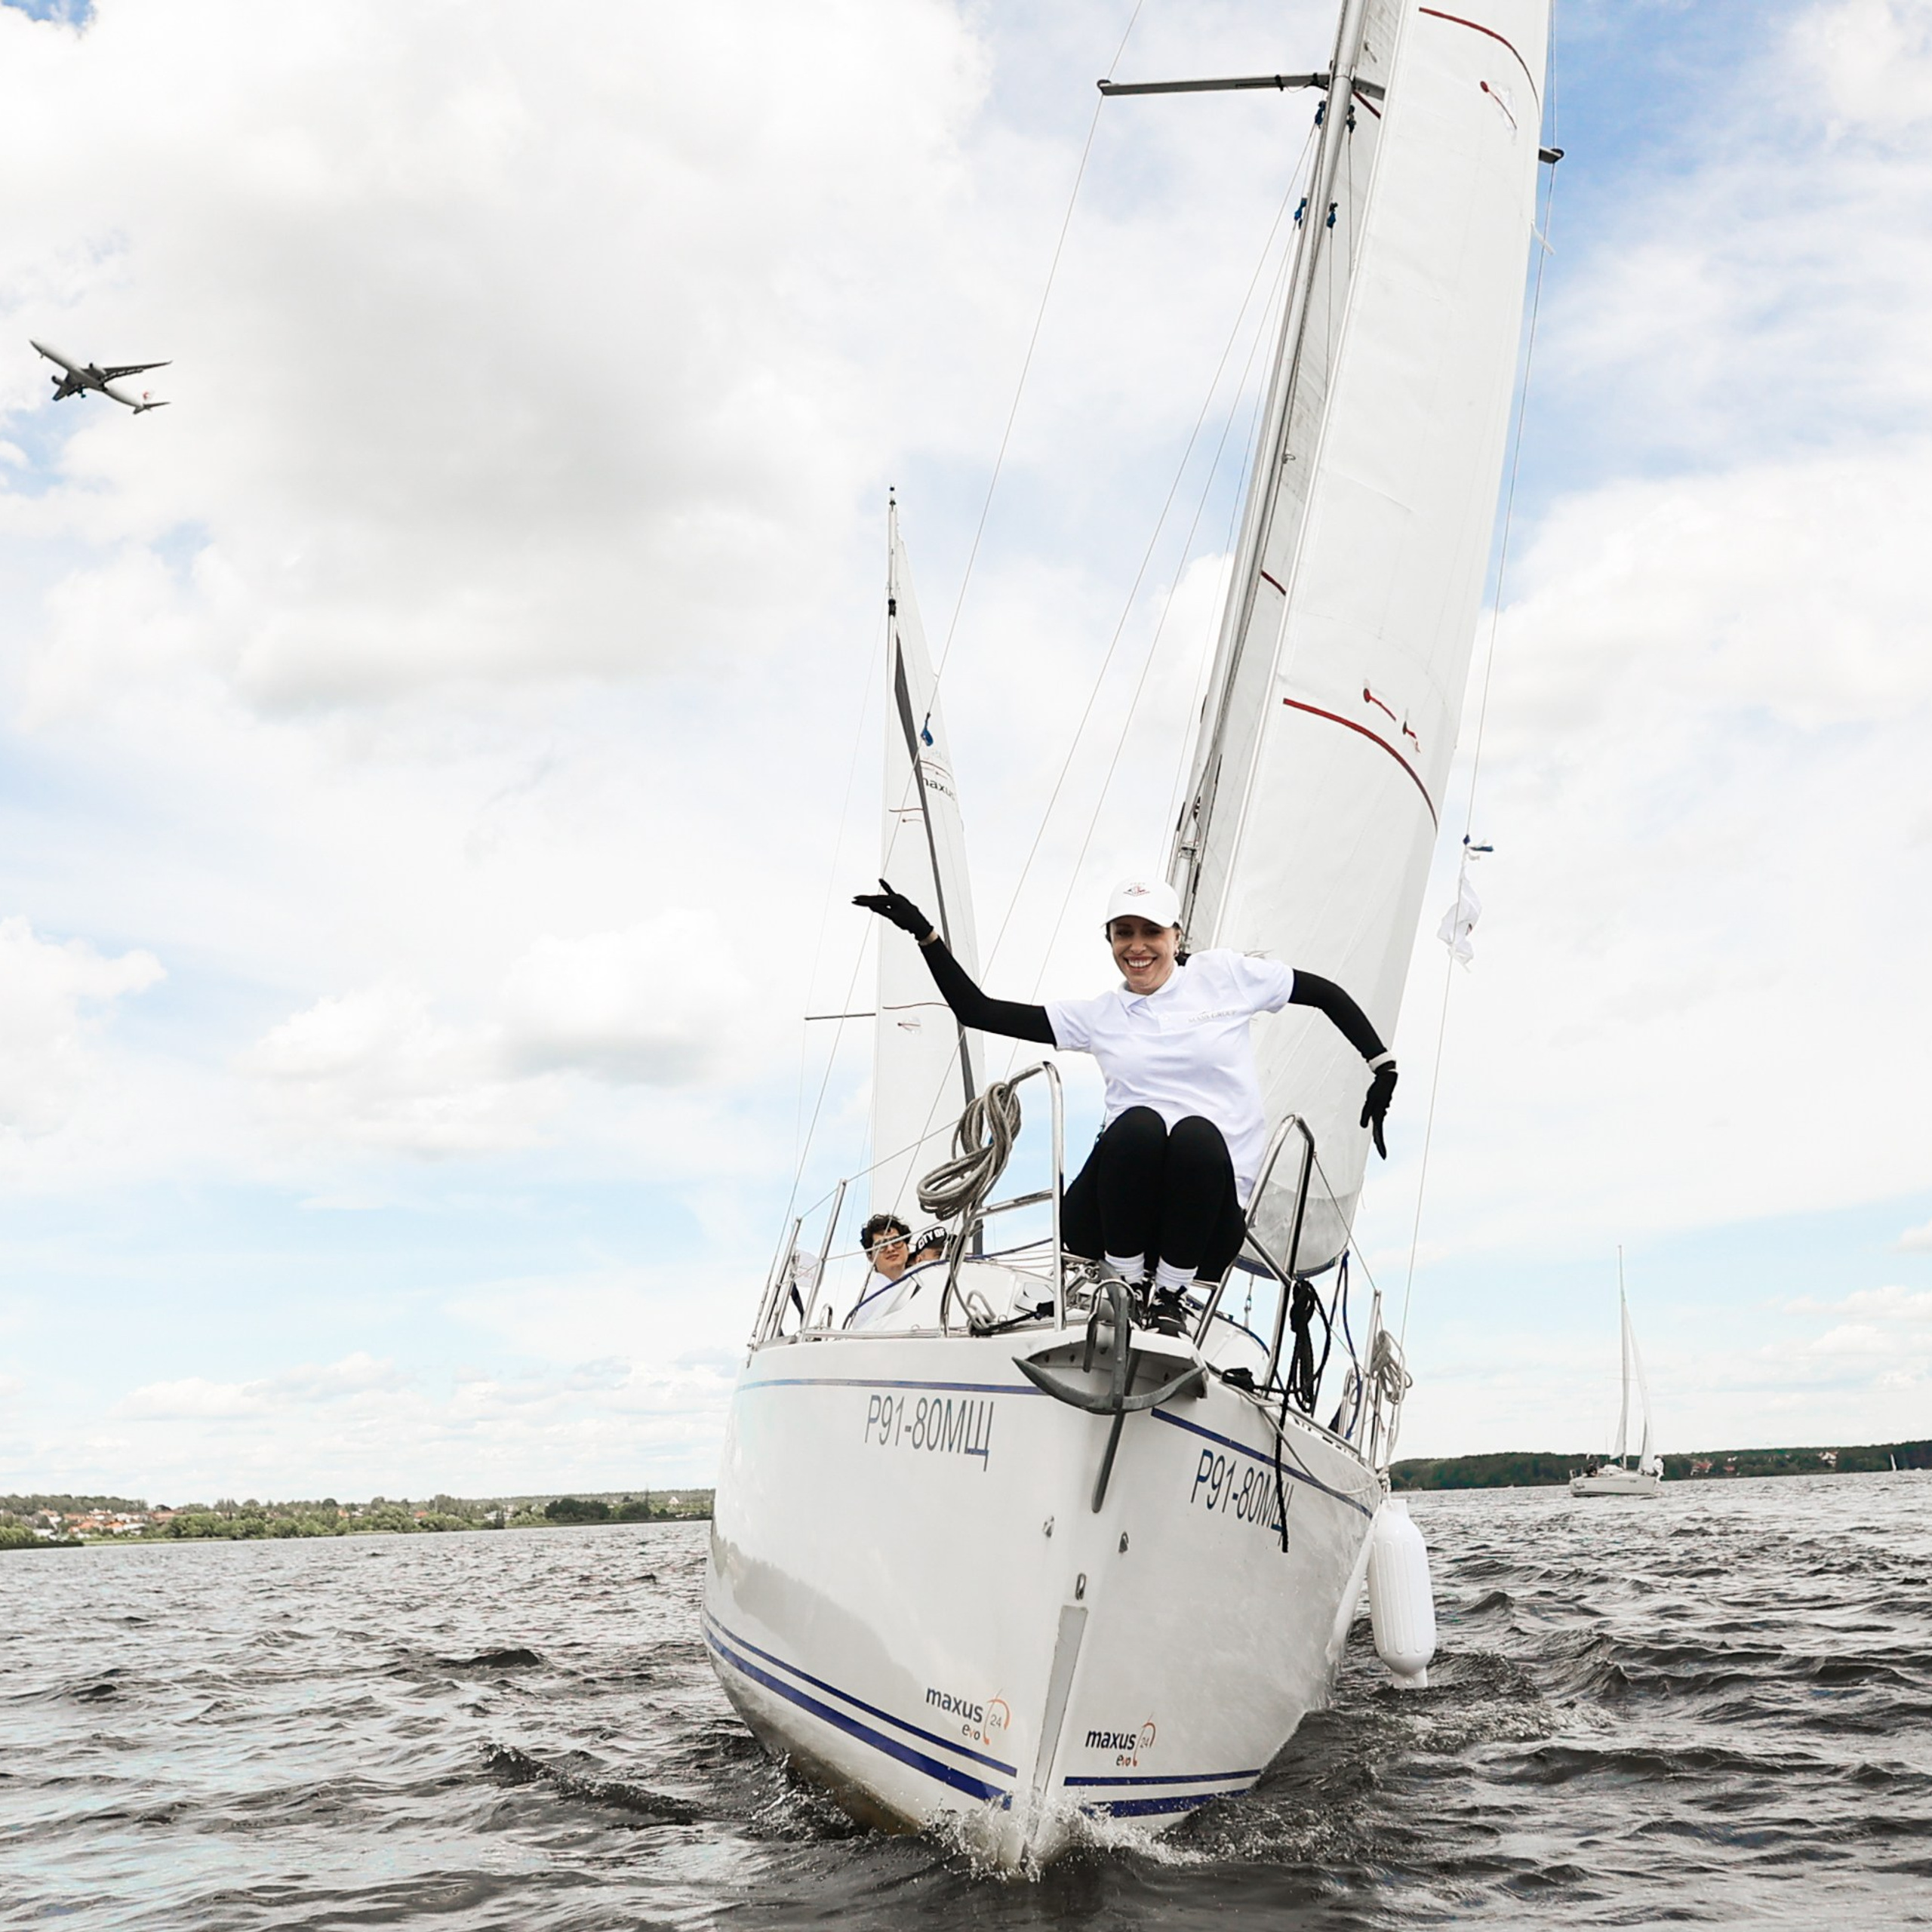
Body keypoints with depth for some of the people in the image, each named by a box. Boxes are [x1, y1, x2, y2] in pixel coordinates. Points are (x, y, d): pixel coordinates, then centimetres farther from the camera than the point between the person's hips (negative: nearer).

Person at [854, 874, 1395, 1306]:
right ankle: (1125, 1285, -15)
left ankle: (1171, 1294, -20)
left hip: (1207, 1211, -1)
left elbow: (1324, 992, 19)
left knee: (1198, 1134, -35)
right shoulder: (1098, 1016, 14)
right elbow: (976, 1010, 12)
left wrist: (1384, 1067, 15)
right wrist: (924, 933, 4)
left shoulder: (1224, 977, 11)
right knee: (1138, 1124, -33)